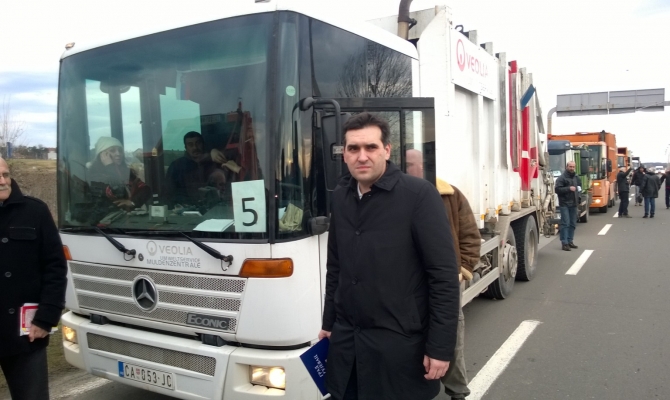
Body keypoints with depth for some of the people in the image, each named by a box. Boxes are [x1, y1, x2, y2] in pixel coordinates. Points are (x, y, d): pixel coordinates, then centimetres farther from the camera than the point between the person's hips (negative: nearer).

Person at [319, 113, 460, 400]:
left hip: (399, 343, -5)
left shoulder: (418, 194, -13)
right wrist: (328, 322, 15)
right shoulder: (340, 196, 5)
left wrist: (440, 346, -14)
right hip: (346, 340, 5)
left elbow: (444, 275, -14)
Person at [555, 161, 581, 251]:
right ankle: (564, 243, -7)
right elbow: (558, 189, -16)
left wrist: (579, 198, 17)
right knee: (565, 223, -10)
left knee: (573, 224, 11)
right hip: (564, 204, -7)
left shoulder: (576, 177, 15)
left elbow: (579, 187, 30)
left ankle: (570, 241, 21)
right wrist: (568, 188, -24)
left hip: (573, 204, 7)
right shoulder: (562, 178, -8)